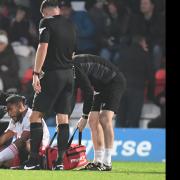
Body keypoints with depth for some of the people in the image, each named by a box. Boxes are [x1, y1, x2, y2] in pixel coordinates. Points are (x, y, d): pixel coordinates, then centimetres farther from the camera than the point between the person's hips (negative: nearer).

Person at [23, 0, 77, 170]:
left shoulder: (46, 22, -7)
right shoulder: (70, 25, 13)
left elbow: (43, 48, -16)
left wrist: (36, 73, -17)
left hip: (52, 74, -6)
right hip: (69, 73, 6)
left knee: (36, 115, -2)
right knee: (63, 118, 7)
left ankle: (34, 159, -8)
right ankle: (60, 160, 3)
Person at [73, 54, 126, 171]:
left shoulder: (74, 67, -28)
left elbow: (88, 92, -29)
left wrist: (84, 117, -24)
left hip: (115, 82, -10)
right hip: (101, 86, 10)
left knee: (104, 119, -21)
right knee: (93, 120, 2)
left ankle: (107, 163, -23)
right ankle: (98, 161, 4)